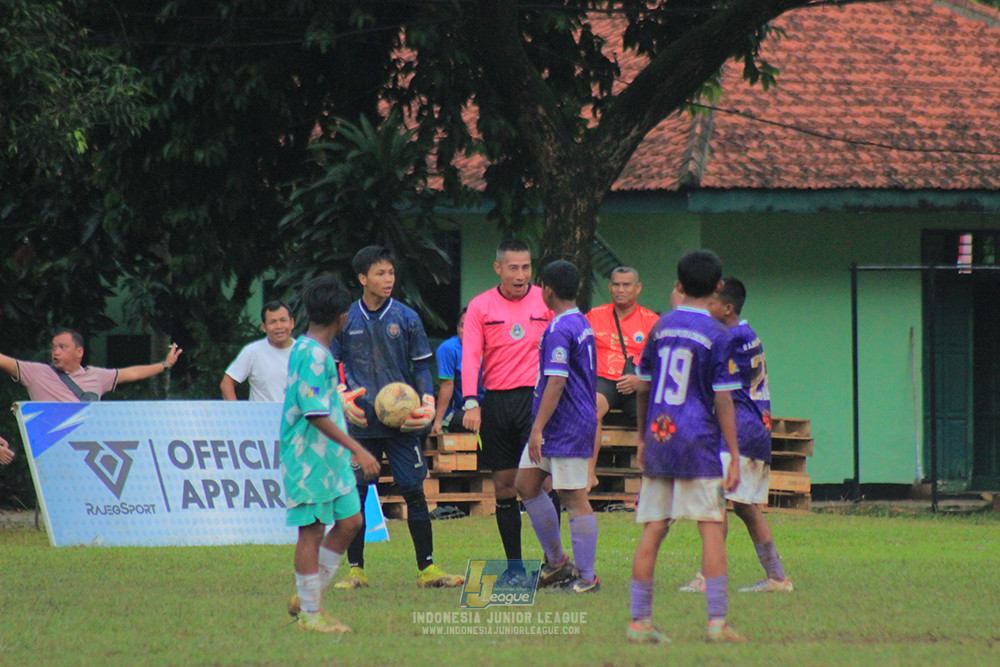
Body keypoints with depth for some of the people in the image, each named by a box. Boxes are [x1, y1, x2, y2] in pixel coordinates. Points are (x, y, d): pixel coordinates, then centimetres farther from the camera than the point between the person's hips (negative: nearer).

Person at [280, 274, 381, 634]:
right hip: (309, 457, -10)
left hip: (329, 456, 10)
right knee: (312, 530, -4)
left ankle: (306, 598, 19)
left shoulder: (306, 350, 13)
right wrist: (357, 449, -24)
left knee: (349, 521, 12)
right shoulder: (313, 355, -18)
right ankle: (310, 614, 3)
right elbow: (315, 414, -23)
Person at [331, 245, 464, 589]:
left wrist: (426, 405, -7)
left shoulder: (406, 318, 4)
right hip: (361, 422, 0)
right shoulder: (346, 320, 4)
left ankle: (427, 568, 5)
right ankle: (356, 570, 10)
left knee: (414, 492, -1)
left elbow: (422, 367, 8)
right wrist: (344, 399, -7)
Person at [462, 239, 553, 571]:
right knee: (503, 485, 4)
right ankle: (513, 565, 11)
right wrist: (471, 402, -14)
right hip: (496, 400, 2)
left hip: (536, 395, -2)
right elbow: (470, 356, -2)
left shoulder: (546, 302, 4)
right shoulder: (480, 306, 5)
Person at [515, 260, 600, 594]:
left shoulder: (560, 329, -17)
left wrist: (538, 429, -22)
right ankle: (556, 562, 20)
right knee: (526, 485, 14)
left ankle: (587, 577, -2)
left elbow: (556, 382, -23)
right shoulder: (582, 323, 14)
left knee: (574, 498, -6)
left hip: (566, 427, -10)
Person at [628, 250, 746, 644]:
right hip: (697, 441, -5)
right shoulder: (718, 336, -6)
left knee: (652, 530, 7)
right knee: (712, 528, -5)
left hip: (658, 437, 5)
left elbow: (642, 387, 14)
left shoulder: (661, 327, 9)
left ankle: (639, 620, 6)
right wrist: (734, 459, -6)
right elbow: (723, 402, -8)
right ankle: (717, 621, -12)